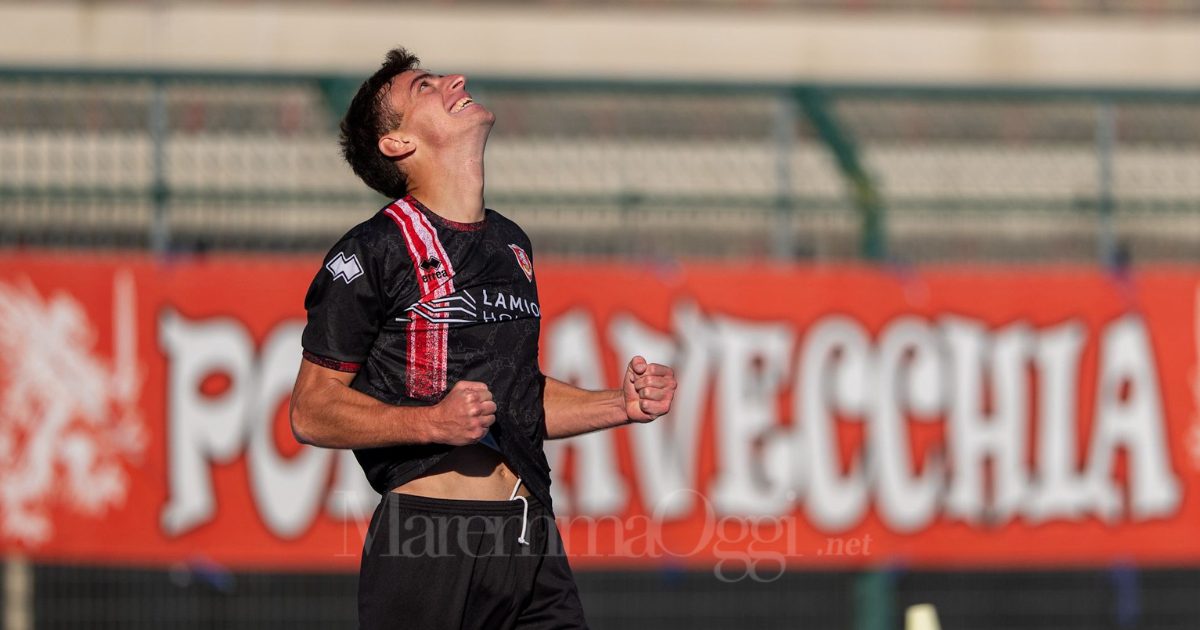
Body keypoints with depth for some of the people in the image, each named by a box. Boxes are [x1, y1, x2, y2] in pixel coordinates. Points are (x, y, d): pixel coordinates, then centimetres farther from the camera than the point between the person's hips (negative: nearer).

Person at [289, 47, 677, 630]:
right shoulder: (371, 253, -4)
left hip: (531, 539, 6)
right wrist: (434, 422, -20)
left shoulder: (509, 244, 18)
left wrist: (622, 405, 12)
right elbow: (311, 413, -7)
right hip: (426, 548, -6)